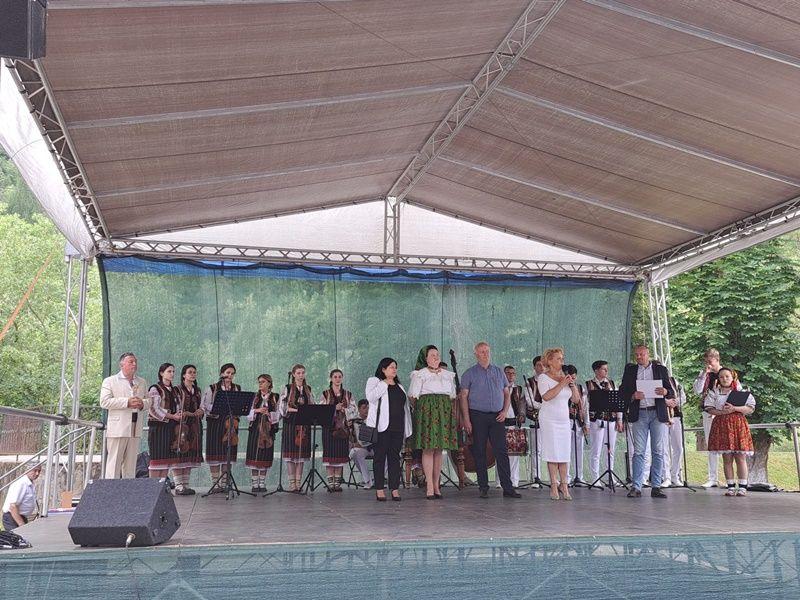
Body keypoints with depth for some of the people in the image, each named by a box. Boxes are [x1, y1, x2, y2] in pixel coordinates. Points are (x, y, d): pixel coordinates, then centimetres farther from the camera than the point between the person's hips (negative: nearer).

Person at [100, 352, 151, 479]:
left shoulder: (142, 382, 19)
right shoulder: (110, 381, 3)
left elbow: (149, 401, 21)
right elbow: (104, 402, -9)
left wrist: (142, 403, -4)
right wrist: (127, 402, -16)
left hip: (135, 429, 5)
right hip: (117, 428, -5)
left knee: (131, 464, 9)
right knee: (114, 462, -5)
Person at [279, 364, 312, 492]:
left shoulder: (308, 389, 13)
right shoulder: (288, 388, 1)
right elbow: (282, 407, -6)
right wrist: (297, 410, -17)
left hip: (304, 424, 4)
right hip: (290, 423, -4)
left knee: (302, 452, 2)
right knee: (291, 451, -5)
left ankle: (298, 482, 6)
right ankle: (292, 483, 0)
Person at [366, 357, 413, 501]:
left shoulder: (399, 387, 23)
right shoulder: (374, 381, 6)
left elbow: (406, 408, 22)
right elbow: (371, 397, -15)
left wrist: (407, 429, 15)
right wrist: (384, 384, -10)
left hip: (397, 427, 5)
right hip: (381, 427, -5)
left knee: (395, 457, 4)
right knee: (380, 457, -3)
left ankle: (395, 489, 5)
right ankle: (379, 489, 1)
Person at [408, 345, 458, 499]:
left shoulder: (448, 375, 17)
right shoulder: (420, 375, 2)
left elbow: (453, 397, 17)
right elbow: (413, 397, -1)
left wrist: (454, 414, 9)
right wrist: (420, 410, -4)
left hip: (444, 412, 5)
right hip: (426, 410, -4)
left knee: (439, 449, 4)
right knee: (428, 449, -7)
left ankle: (436, 484, 8)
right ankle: (429, 486, -7)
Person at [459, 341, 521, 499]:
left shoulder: (499, 372, 12)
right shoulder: (469, 373, 3)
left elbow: (507, 393, 16)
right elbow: (464, 397, -1)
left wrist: (505, 411, 0)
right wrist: (466, 420, -9)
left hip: (497, 417, 2)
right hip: (477, 416, -2)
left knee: (502, 452, -2)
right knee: (479, 453, 1)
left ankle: (507, 488, -2)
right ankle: (483, 487, 9)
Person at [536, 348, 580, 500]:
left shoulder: (565, 377, 11)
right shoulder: (543, 378, -4)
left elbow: (576, 399, 9)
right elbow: (546, 396, -21)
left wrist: (572, 384, -4)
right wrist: (562, 384, -18)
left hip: (564, 419, 5)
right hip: (549, 419, -5)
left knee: (564, 453, 2)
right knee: (553, 453, -6)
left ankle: (564, 485, 6)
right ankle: (554, 485, 0)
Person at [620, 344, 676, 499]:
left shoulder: (661, 369, 10)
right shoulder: (630, 370, 11)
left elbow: (671, 392, 8)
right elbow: (622, 391, 7)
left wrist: (665, 392, -15)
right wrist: (633, 396, -13)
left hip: (658, 413, 0)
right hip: (639, 414, 0)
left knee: (658, 451, 0)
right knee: (638, 451, -3)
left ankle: (656, 486, 6)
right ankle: (636, 487, -3)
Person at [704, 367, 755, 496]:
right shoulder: (714, 392, 11)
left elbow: (751, 408, -1)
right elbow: (709, 408, 3)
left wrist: (734, 408, -14)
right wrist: (722, 412, -14)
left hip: (738, 424, -1)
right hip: (721, 425, 1)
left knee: (740, 457, -3)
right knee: (727, 458, 2)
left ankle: (742, 487, 1)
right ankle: (730, 486, 7)